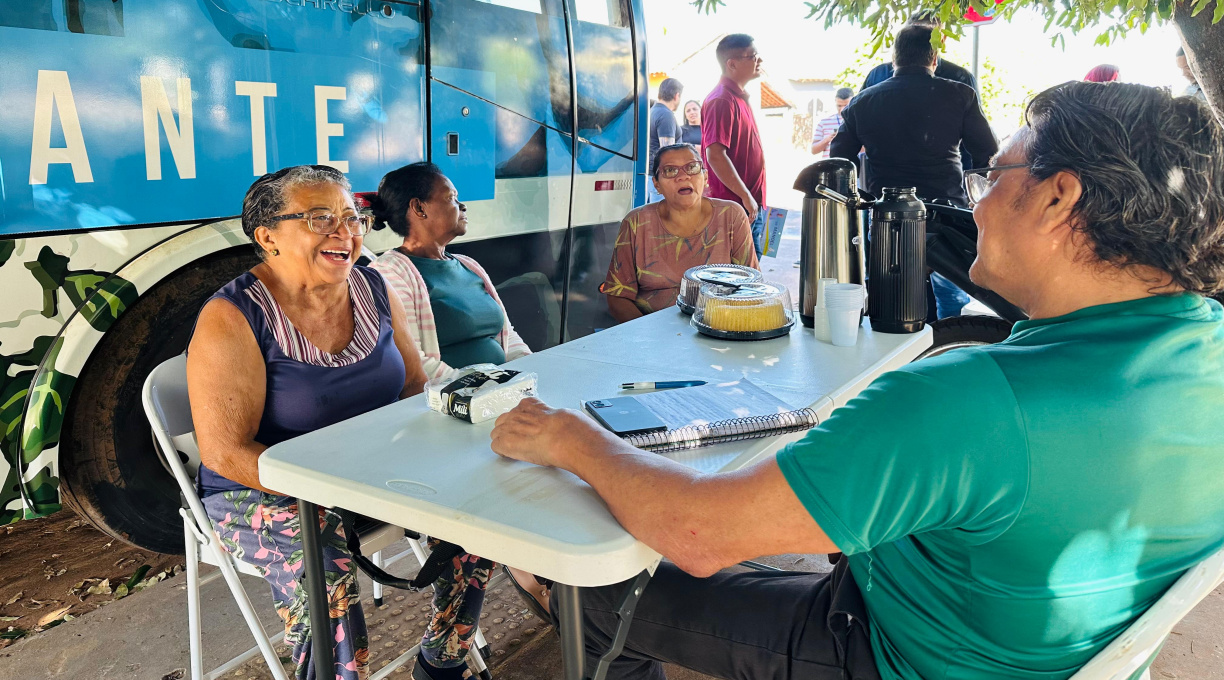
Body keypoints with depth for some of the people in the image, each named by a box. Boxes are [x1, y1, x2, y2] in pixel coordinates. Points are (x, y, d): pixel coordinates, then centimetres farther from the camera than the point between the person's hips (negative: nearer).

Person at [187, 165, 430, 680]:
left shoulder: (371, 290, 3)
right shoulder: (233, 319, -15)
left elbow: (414, 386, 10)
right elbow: (225, 453, -18)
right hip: (262, 495, -6)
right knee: (325, 569, -34)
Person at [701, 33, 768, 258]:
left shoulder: (739, 98, 17)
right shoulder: (722, 100, -15)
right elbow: (715, 155, -24)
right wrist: (746, 196, -21)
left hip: (751, 207, 10)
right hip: (736, 206, -10)